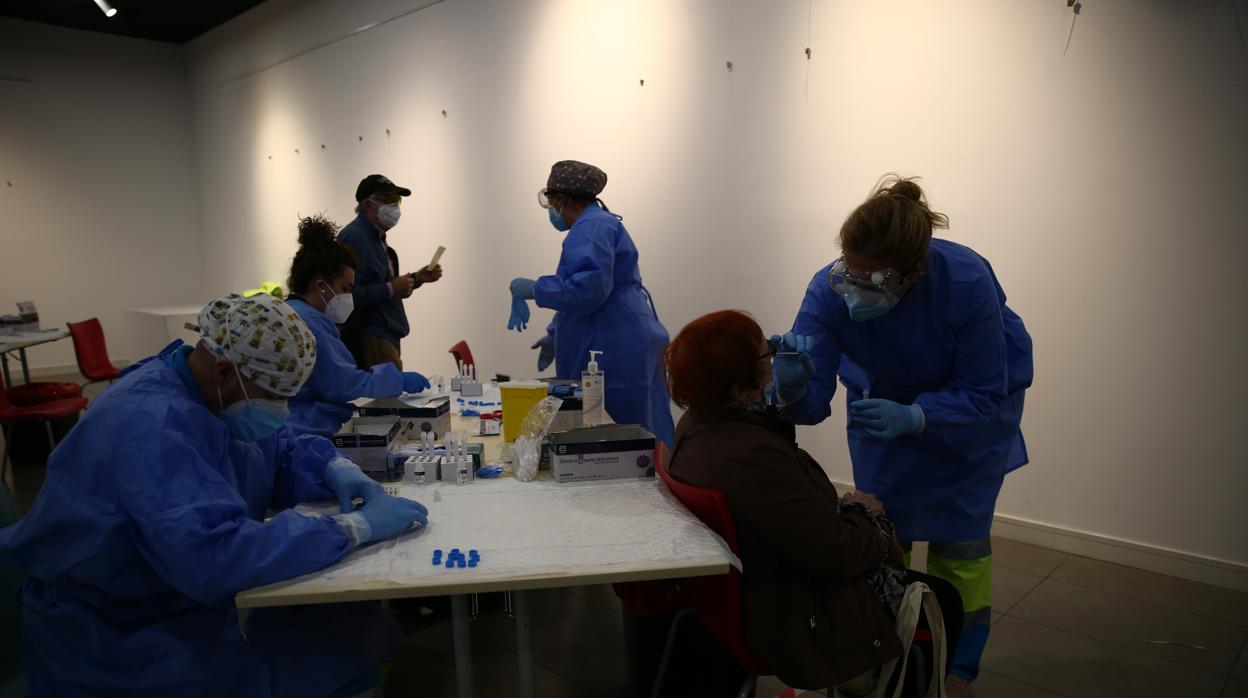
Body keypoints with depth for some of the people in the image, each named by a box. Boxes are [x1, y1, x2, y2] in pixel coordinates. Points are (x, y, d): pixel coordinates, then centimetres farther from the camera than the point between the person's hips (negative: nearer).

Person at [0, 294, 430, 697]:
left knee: (373, 628, -5)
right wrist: (355, 528, -35)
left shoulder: (214, 395, -2)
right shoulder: (153, 424, -31)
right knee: (343, 653, -18)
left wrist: (336, 470, -9)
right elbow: (215, 557, -42)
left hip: (196, 595, 8)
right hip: (125, 636, -8)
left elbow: (280, 453, 13)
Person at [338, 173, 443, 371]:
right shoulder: (354, 237, -14)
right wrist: (390, 289, -23)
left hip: (385, 336, 10)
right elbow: (349, 294, -24)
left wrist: (417, 279, 13)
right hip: (369, 340, -10)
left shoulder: (376, 237, 18)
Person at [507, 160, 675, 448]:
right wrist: (555, 335, 27)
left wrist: (534, 289, -15)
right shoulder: (595, 224, 20)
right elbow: (581, 289, 27)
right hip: (619, 349, 10)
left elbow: (589, 287, -26)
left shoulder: (592, 227, -13)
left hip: (616, 353, -10)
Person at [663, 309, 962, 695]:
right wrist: (864, 514, -8)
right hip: (798, 622, -9)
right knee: (942, 600, 13)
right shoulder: (753, 457, -36)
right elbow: (837, 554, -28)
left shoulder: (697, 424, -5)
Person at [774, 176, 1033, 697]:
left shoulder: (967, 281, -37)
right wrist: (794, 388, -54)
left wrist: (913, 418, -43)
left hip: (971, 407, -2)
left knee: (958, 537, 1)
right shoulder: (828, 290, -32)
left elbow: (984, 394, -26)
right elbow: (813, 403, -31)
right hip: (882, 400, 2)